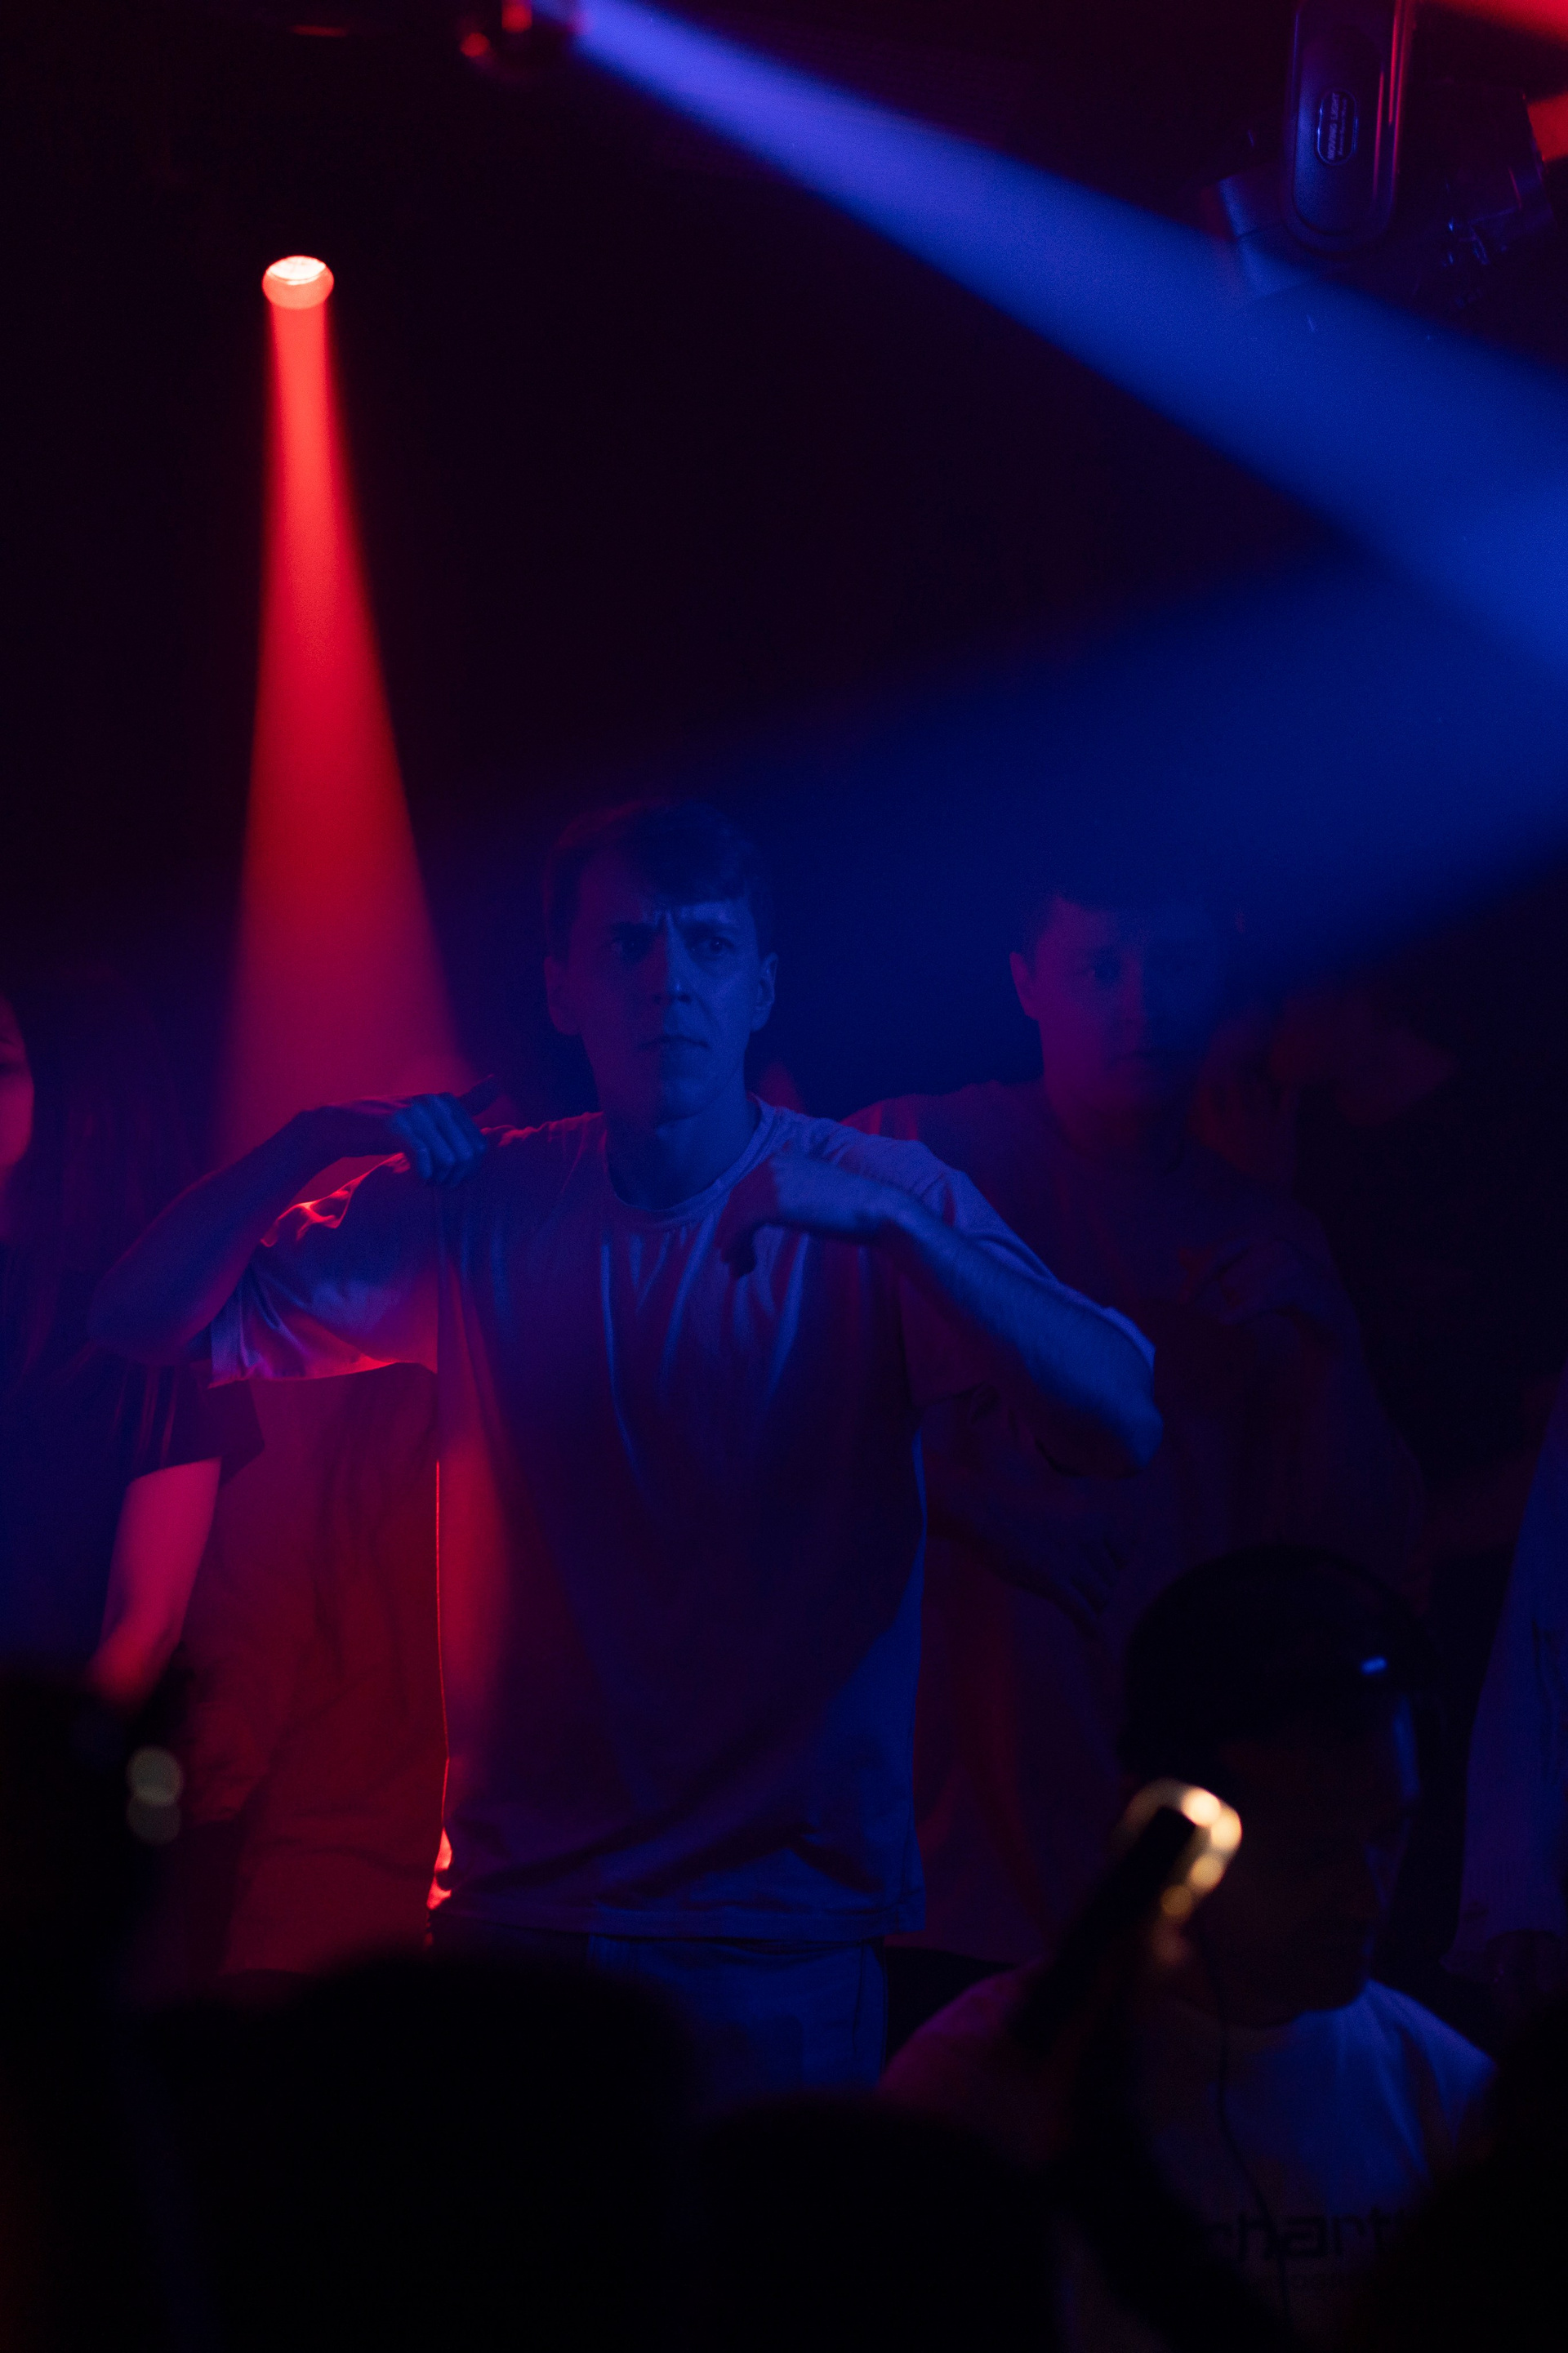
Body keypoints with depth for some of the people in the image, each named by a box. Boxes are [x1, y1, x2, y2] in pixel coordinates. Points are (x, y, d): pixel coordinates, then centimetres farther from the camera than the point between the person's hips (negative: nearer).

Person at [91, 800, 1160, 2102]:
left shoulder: (881, 1202, -4)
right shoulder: (478, 1209, 2)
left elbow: (1119, 1426, -19)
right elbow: (145, 1324, 0)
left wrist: (885, 1218, -29)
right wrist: (311, 1143, -16)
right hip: (519, 1910, 2)